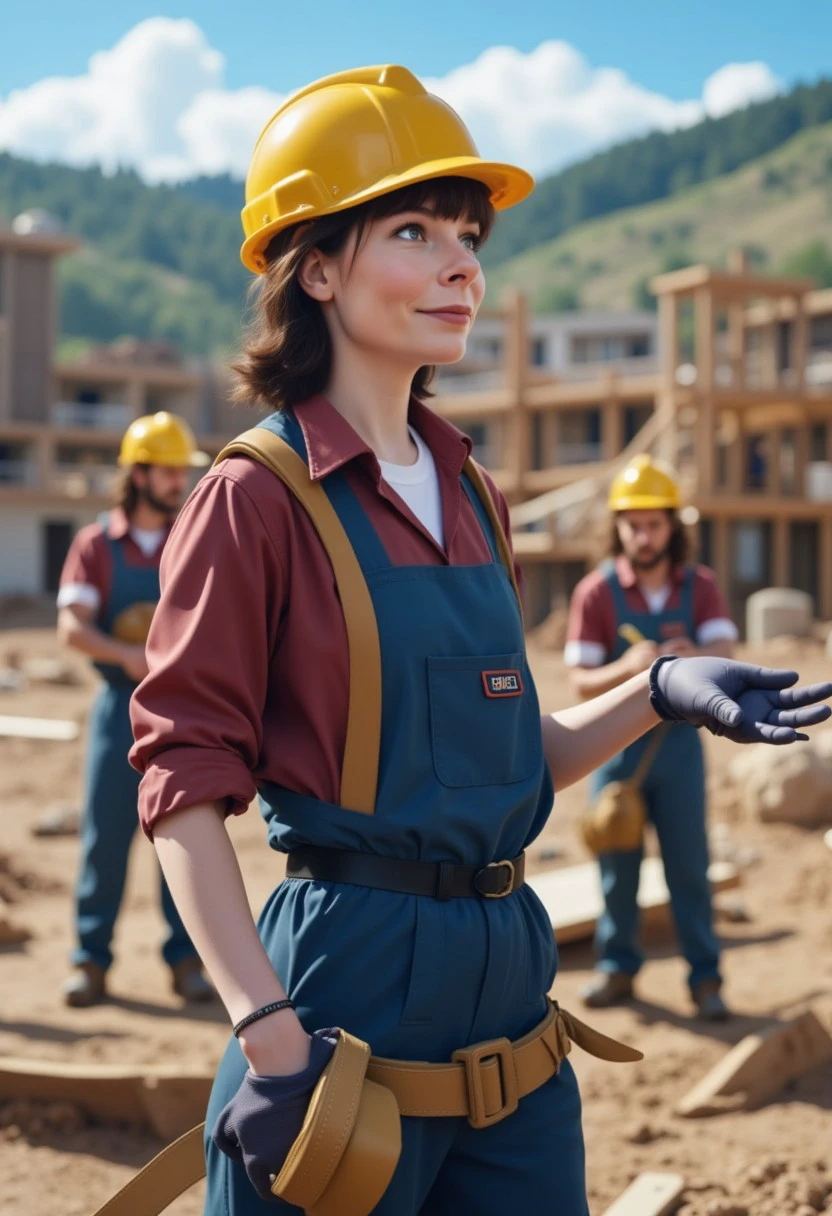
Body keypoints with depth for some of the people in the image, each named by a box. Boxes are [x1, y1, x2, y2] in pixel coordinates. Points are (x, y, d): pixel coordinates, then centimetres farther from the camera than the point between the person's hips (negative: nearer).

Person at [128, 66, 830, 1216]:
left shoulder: (474, 500, 10)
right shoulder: (259, 497, -10)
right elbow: (183, 785, -13)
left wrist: (660, 691, 1)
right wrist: (269, 1034, -20)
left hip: (511, 977, 7)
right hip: (352, 974, -6)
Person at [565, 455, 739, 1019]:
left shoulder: (700, 586, -1)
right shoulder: (597, 591, -6)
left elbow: (726, 653, -16)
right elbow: (581, 681, -8)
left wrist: (693, 656, -39)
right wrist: (628, 666, -27)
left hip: (679, 739, 1)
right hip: (618, 740, 0)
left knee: (689, 861, 3)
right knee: (617, 862, 7)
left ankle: (706, 976, 11)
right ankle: (619, 967, 20)